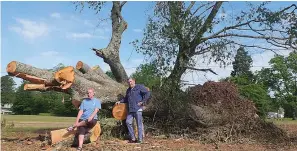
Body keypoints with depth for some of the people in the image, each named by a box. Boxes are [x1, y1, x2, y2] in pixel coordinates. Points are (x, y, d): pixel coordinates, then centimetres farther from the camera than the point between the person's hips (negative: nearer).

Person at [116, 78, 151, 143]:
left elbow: (147, 93, -8)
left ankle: (140, 139, 5)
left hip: (138, 109, -7)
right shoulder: (128, 90, 21)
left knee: (139, 124, -3)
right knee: (128, 122, 2)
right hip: (130, 110, 7)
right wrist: (120, 101, 17)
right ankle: (133, 138, 13)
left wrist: (143, 102, -12)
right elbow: (126, 99, 32)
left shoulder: (139, 87, -2)